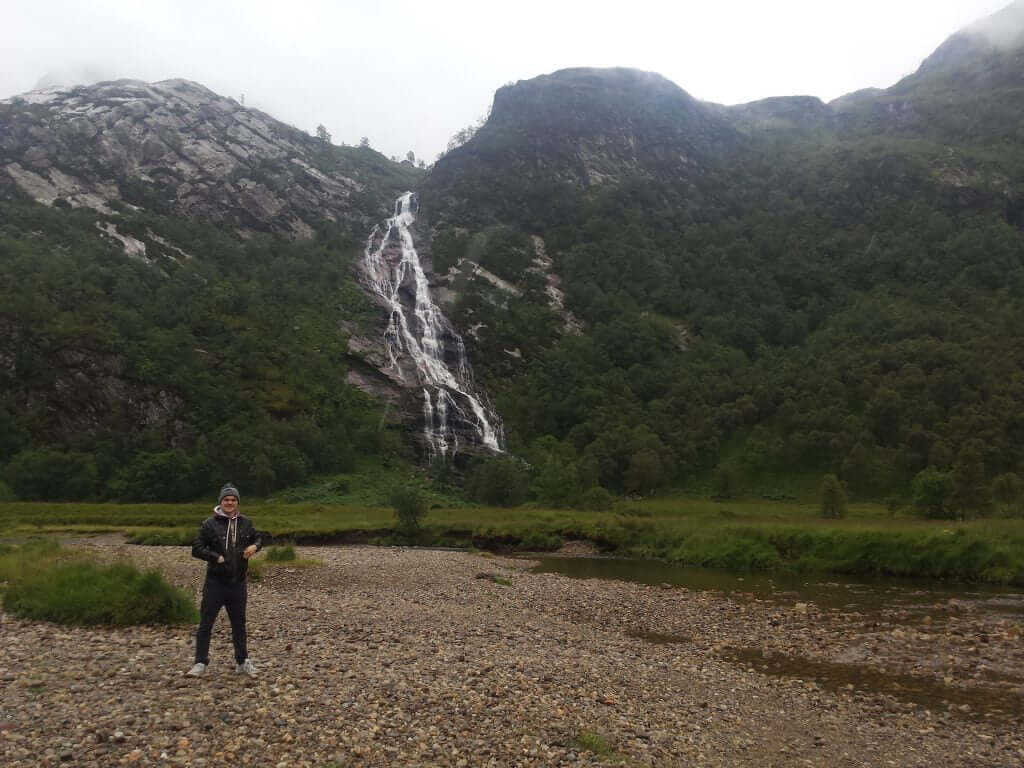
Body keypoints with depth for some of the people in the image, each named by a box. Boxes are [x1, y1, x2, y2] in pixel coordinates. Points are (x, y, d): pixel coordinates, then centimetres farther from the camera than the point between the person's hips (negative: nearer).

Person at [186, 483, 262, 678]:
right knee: (205, 623, 0)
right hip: (215, 583, -3)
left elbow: (257, 538, 18)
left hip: (238, 583, 3)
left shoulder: (245, 523, 5)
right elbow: (196, 549, -9)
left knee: (239, 623, 14)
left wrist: (254, 546, -4)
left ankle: (242, 662, 26)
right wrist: (217, 557, -17)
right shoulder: (210, 524, -7)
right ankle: (201, 663, 11)